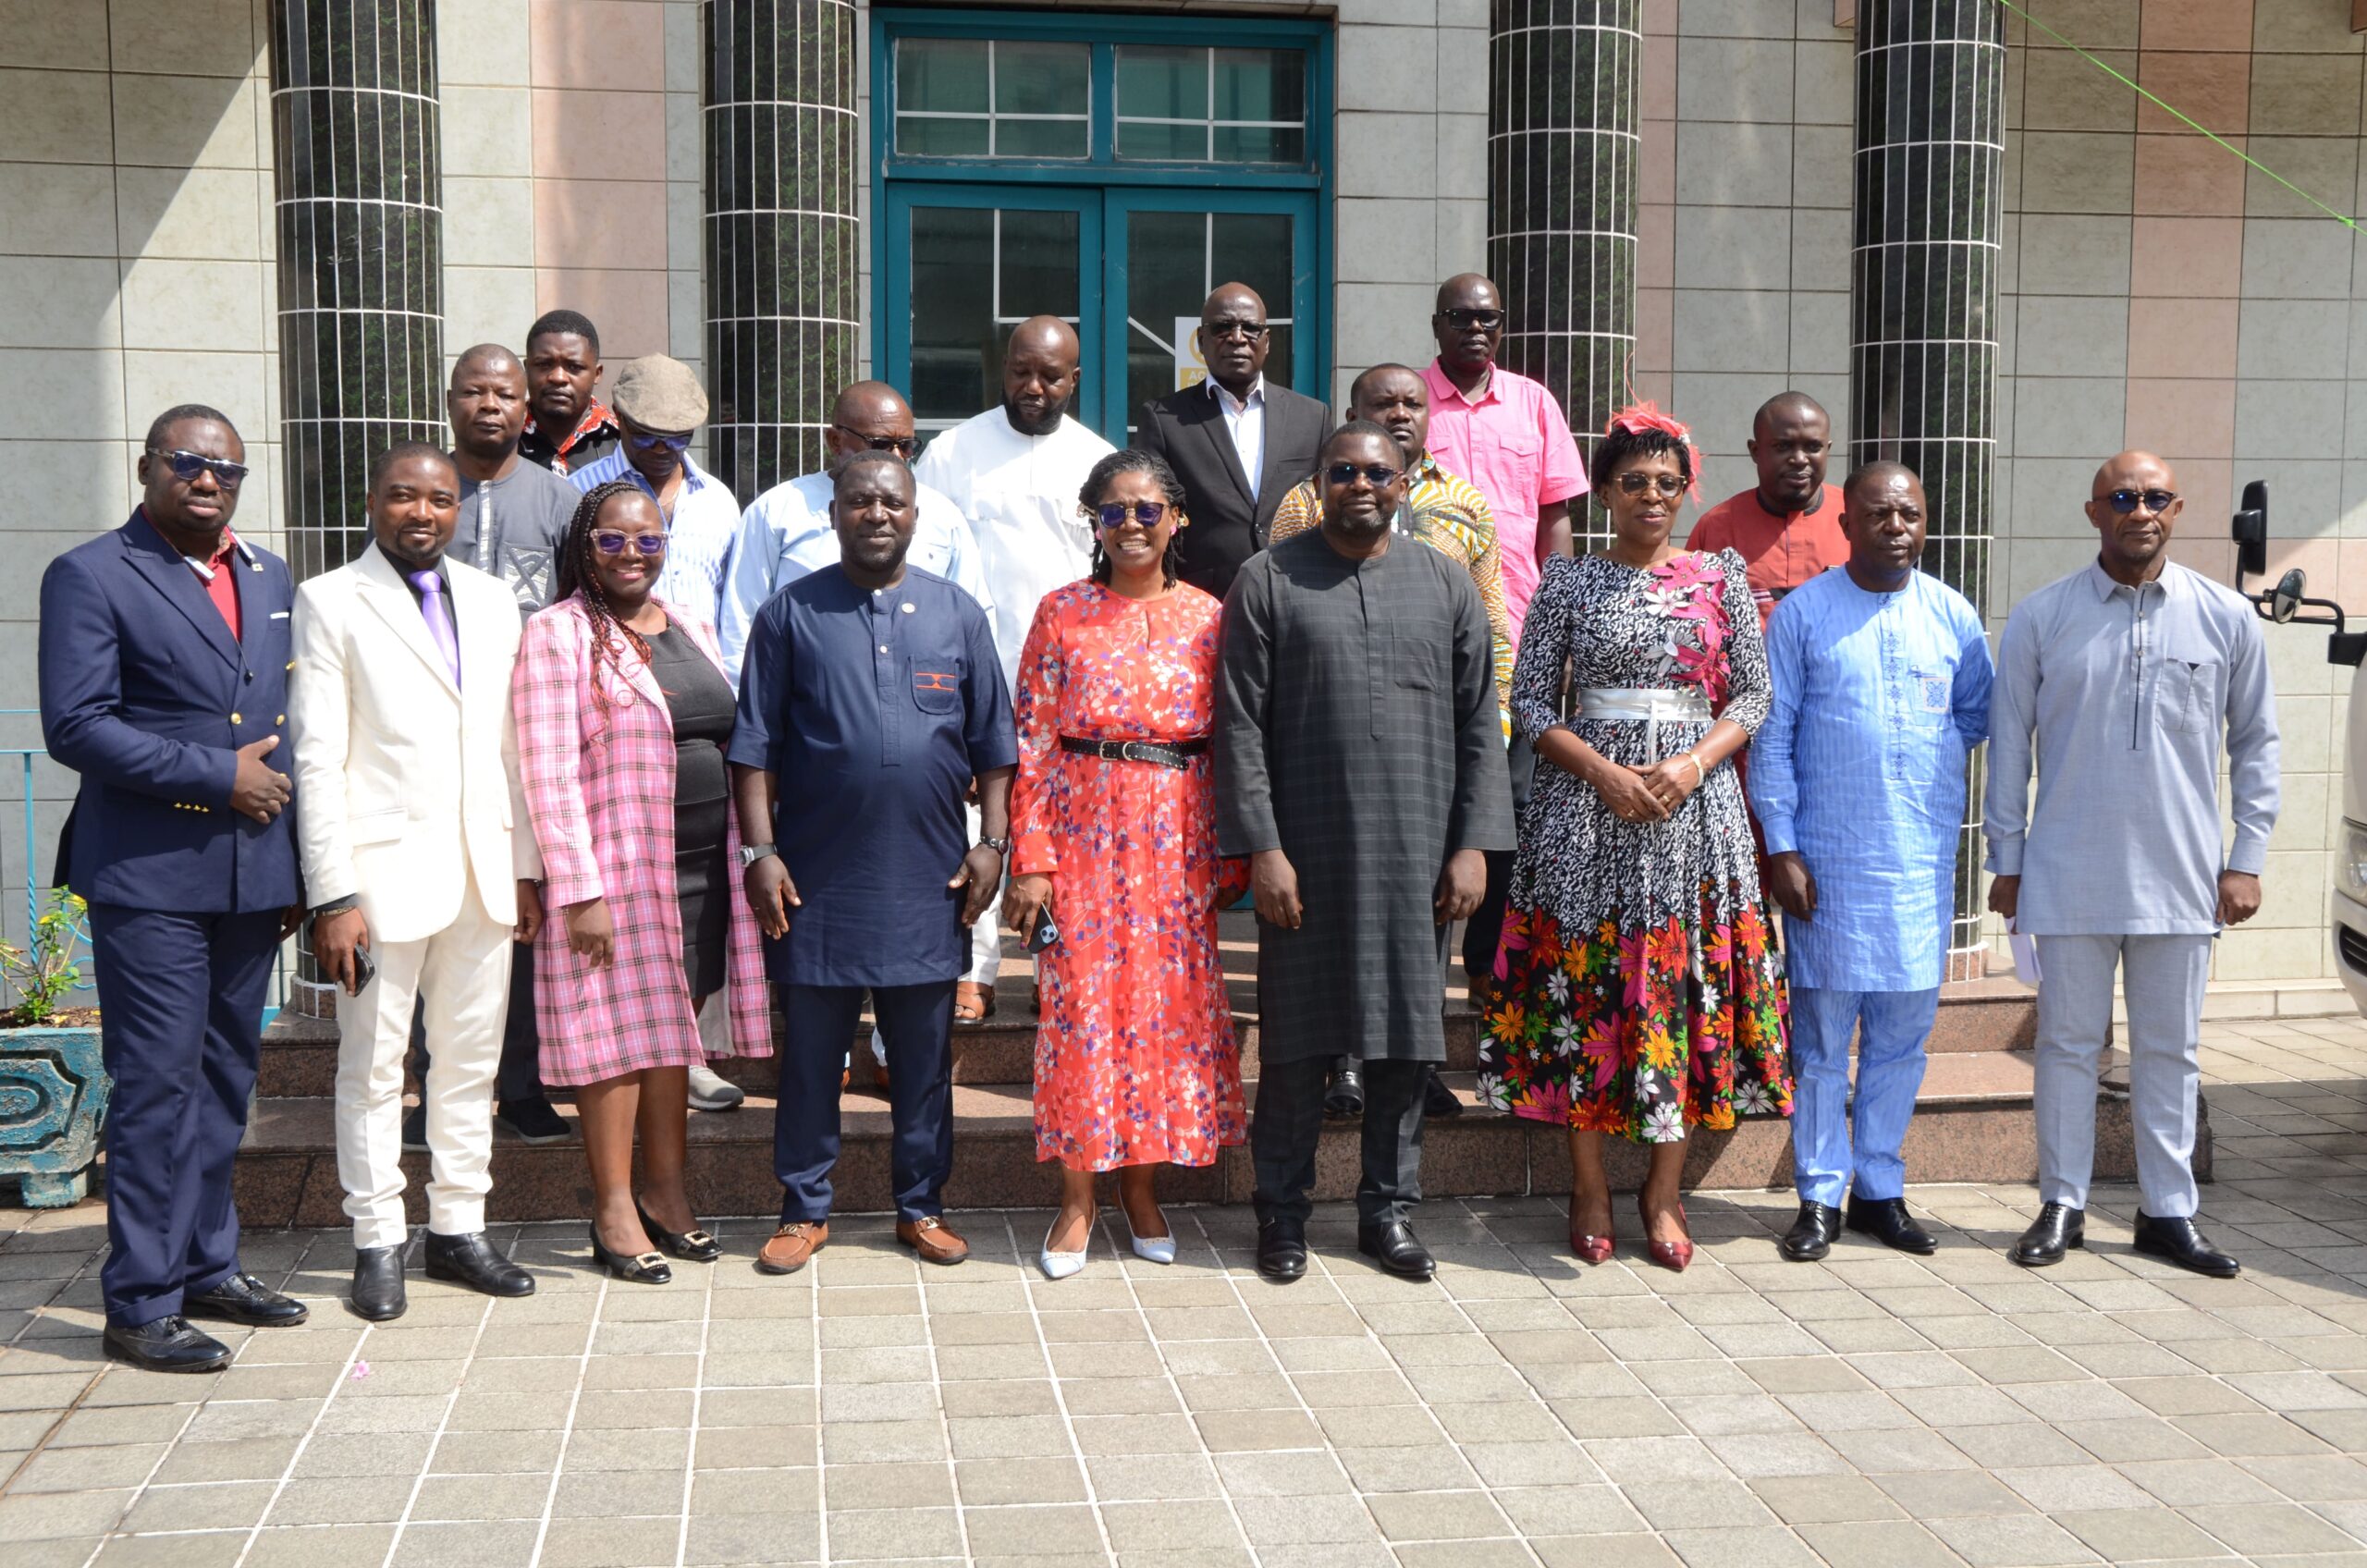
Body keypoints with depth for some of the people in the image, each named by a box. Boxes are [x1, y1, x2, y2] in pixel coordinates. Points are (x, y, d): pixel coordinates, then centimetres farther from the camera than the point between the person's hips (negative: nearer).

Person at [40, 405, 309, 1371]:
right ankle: (141, 1304, 4)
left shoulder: (271, 581, 15)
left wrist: (295, 864, 13)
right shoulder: (89, 577, -4)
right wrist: (217, 775, -14)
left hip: (253, 877, 6)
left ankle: (207, 1268, 24)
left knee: (225, 1080, 13)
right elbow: (76, 725, -13)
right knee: (158, 1084, -5)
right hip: (150, 879, -6)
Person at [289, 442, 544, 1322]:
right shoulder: (329, 604, -2)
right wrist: (332, 894, -12)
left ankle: (457, 1228, 22)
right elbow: (315, 759, -7)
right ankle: (378, 1242, 15)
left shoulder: (491, 603, 12)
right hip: (385, 873, -5)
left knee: (472, 1063, 11)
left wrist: (527, 868, 10)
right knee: (372, 1068, 3)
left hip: (482, 873, 5)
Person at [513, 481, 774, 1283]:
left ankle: (666, 1193, 23)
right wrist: (579, 889, -18)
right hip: (615, 866, -6)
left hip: (701, 863, 6)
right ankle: (613, 1211, 9)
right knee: (618, 1029, -1)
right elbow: (549, 773, -13)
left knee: (674, 1024, 12)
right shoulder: (558, 634, -7)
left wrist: (745, 856, 12)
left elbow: (729, 742, 18)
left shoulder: (691, 627, 14)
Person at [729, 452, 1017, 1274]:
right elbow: (753, 744, 1)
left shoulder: (957, 614, 9)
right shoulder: (791, 614, 4)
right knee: (810, 1051, 6)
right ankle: (805, 1209, 18)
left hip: (928, 881, 1)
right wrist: (760, 850, -6)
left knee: (924, 1054, 9)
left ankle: (921, 1205, 21)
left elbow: (993, 741, 10)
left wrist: (992, 843, 2)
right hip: (817, 877, -1)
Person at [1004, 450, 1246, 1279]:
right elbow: (1032, 743, -1)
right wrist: (1030, 859, -7)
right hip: (1083, 828, -1)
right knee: (1081, 996, -1)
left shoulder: (1207, 618, 4)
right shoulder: (1062, 613, 2)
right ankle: (1076, 1196, 10)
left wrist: (1231, 857, 2)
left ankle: (1141, 1182, 19)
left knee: (1171, 996, 4)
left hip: (1177, 836, 1)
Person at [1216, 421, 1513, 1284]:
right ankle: (1283, 1210, 18)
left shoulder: (1446, 585, 8)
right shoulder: (1269, 582, 1)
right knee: (1296, 1036, 4)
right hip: (1305, 851, -2)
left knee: (1409, 1033, 8)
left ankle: (1389, 1207, 21)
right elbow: (1240, 726, -3)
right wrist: (1261, 847, -10)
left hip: (1417, 854, 2)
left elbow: (1479, 726, 8)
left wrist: (1473, 843, 0)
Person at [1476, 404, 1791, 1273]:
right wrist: (1603, 771, -11)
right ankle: (1589, 1186, 12)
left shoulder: (1720, 577, 7)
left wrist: (1694, 763, -11)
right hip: (1587, 796, -1)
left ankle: (1665, 1189, 13)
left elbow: (1753, 693, 6)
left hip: (1695, 797, 1)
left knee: (1686, 976, 0)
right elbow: (1529, 700, 2)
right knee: (1583, 976, -1)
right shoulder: (1568, 582, 4)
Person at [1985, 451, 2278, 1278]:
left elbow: (2255, 744, 9)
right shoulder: (2041, 618, -1)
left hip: (2179, 876, 1)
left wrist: (2246, 859, 4)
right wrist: (2007, 861, 3)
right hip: (2069, 873, -1)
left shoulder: (2227, 618, 3)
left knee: (2170, 1050, 9)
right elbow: (2009, 744, 4)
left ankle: (2169, 1212, 19)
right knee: (2068, 1041, 7)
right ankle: (2062, 1206, 18)